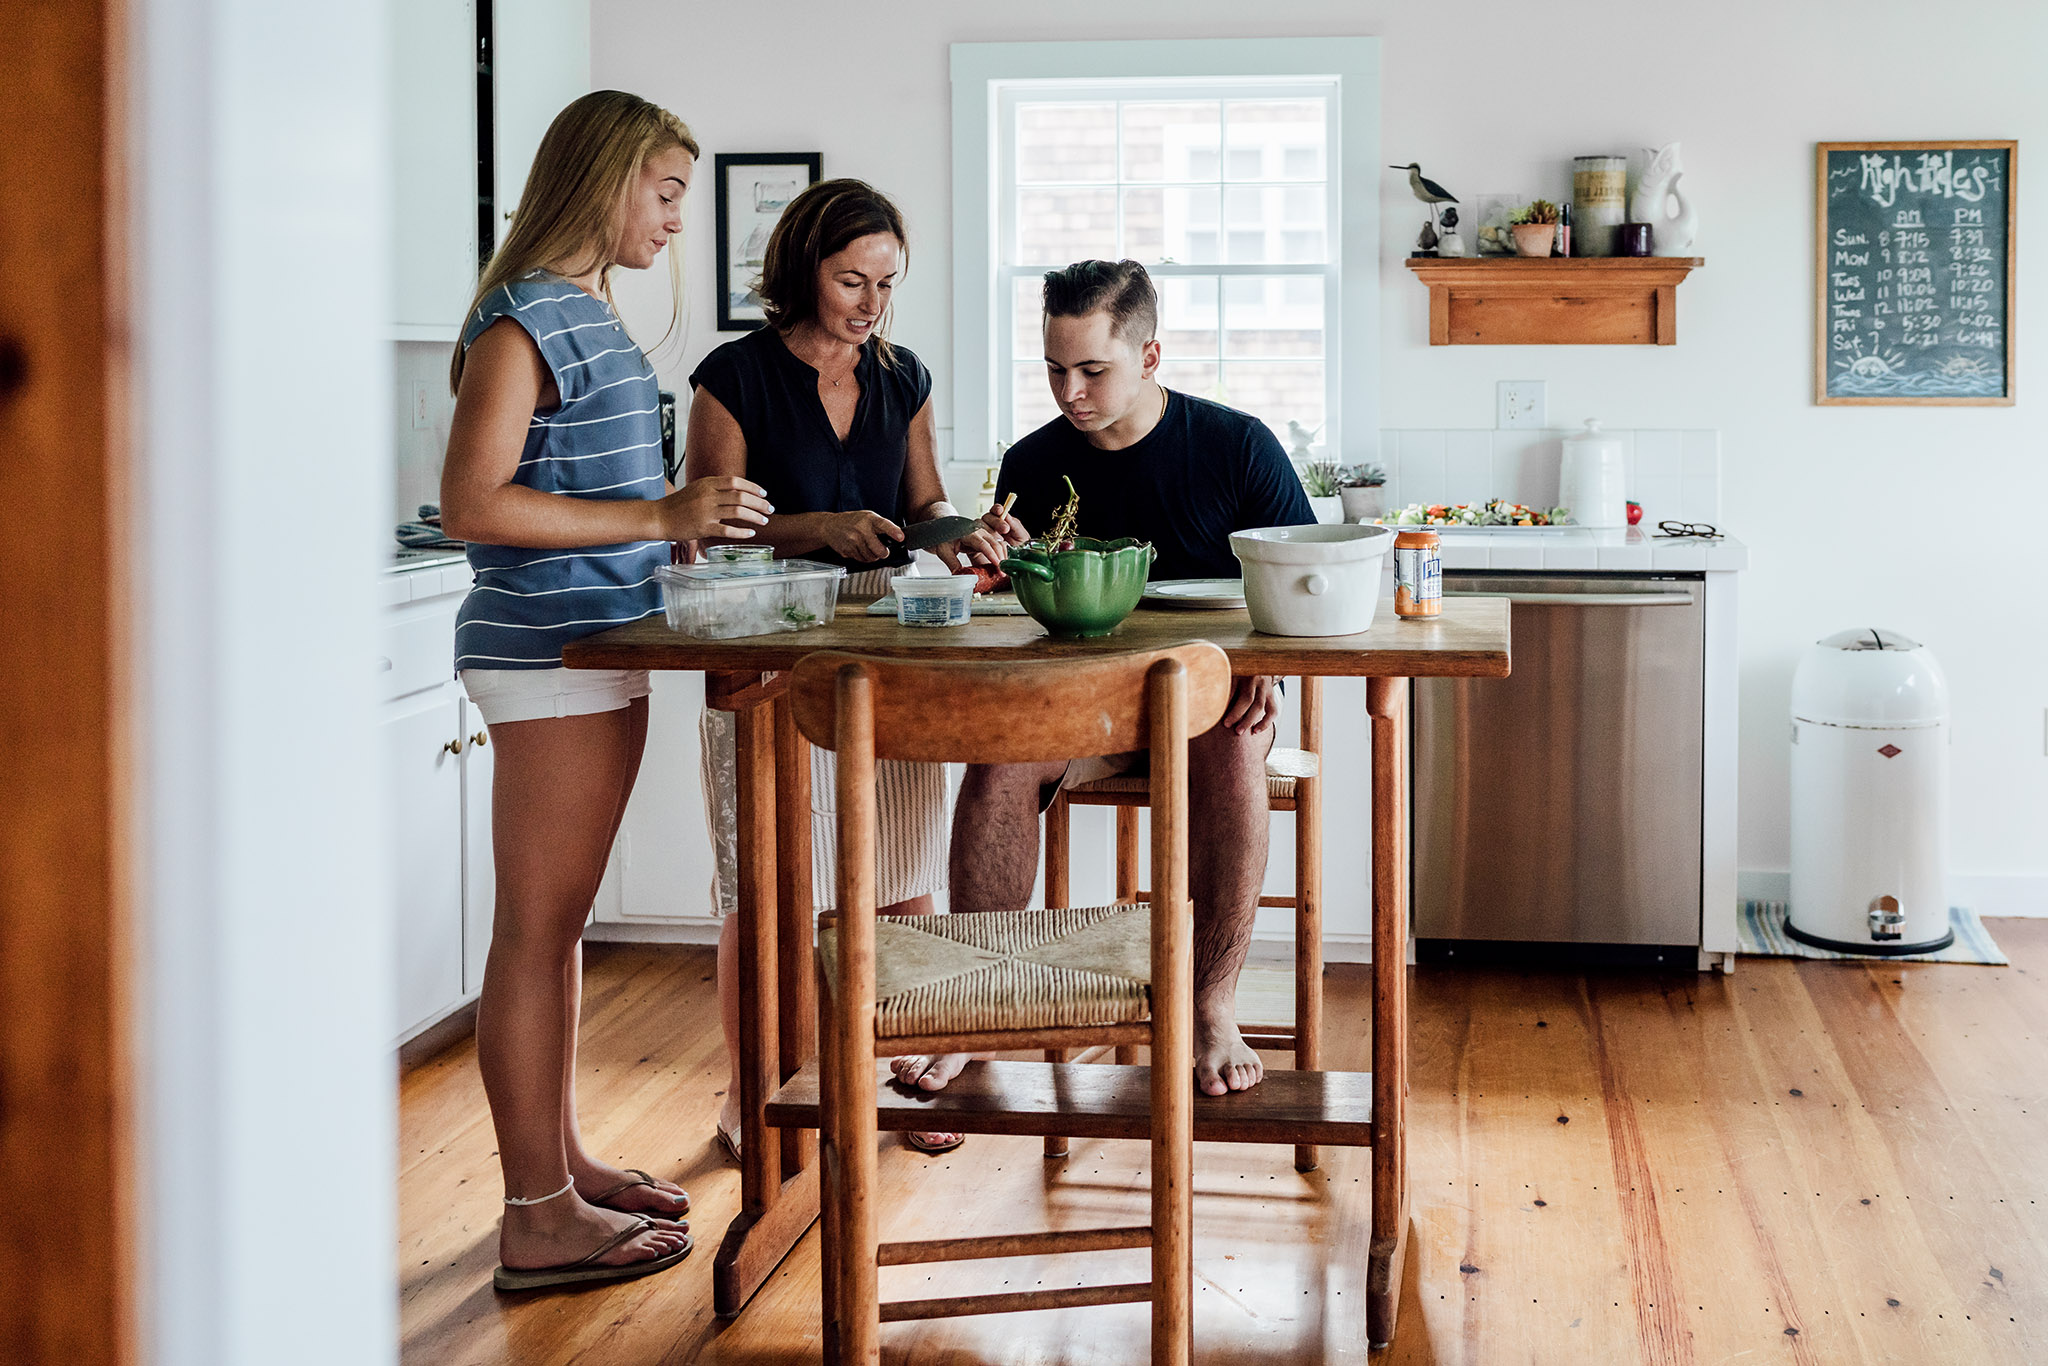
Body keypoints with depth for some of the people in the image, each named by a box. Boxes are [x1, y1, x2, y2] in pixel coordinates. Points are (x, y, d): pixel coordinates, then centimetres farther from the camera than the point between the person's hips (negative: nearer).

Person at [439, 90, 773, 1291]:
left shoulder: (590, 312, 16)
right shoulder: (521, 320, -13)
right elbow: (475, 505, -20)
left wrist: (696, 518, 11)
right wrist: (660, 518, -22)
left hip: (602, 652, 10)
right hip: (546, 654, -10)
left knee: (563, 924, 16)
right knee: (535, 933, -4)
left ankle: (563, 1160, 27)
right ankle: (540, 1222, 2)